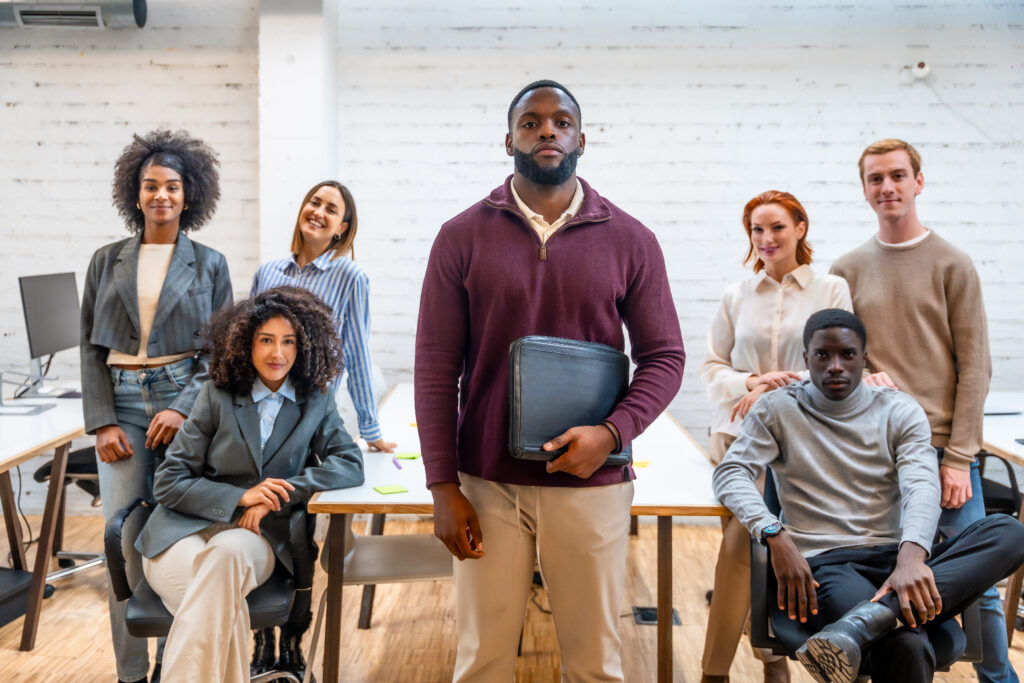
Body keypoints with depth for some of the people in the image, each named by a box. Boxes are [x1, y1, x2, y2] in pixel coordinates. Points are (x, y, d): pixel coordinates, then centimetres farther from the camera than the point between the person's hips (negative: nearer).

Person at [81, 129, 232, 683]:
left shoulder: (209, 264, 7)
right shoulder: (107, 261, 10)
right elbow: (91, 347, 8)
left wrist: (184, 408, -9)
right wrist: (103, 422, -3)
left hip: (184, 402, -1)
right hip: (122, 405, 1)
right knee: (124, 539, -1)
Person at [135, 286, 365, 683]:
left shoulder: (315, 401, 9)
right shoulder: (218, 395, 4)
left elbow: (350, 465, -3)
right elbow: (168, 483, 2)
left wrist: (280, 492, -16)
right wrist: (240, 497, -15)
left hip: (256, 535, 1)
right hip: (187, 529, -1)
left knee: (227, 552, -36)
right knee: (224, 603, -35)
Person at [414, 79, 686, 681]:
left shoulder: (630, 241, 2)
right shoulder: (463, 236, 1)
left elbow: (664, 357, 4)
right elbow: (436, 367, 0)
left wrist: (612, 432, -14)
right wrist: (443, 486, -5)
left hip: (592, 484, 1)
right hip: (488, 484, 0)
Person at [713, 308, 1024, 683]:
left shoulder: (899, 411, 11)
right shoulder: (778, 410, 9)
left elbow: (922, 487, -6)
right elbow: (730, 473, -3)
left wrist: (911, 555, -28)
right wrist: (774, 536, -23)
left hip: (892, 555, 5)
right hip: (821, 564, -5)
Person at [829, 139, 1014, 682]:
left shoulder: (951, 265, 1)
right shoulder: (847, 271, 9)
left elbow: (974, 368, -2)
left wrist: (958, 458, -7)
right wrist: (864, 379, -10)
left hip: (943, 450, -2)